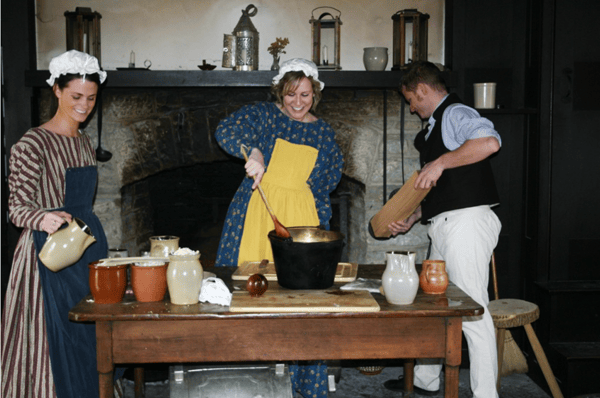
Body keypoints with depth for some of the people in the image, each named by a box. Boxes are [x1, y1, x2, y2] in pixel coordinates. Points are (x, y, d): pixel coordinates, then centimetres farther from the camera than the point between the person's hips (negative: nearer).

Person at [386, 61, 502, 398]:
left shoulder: (455, 113, -8)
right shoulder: (436, 125, 22)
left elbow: (489, 142, -31)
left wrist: (441, 162, -24)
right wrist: (411, 219, 18)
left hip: (466, 222, -11)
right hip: (444, 226, 11)